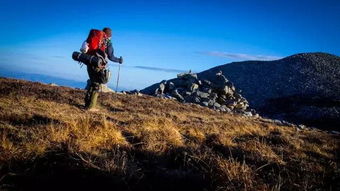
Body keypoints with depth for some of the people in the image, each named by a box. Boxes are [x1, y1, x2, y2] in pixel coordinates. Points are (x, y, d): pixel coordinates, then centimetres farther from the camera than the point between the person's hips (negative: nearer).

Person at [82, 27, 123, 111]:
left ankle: (87, 104, 19)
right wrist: (119, 60, 13)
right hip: (98, 66, -5)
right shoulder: (108, 42, -1)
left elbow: (85, 48, 11)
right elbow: (111, 57, -3)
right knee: (96, 86, 4)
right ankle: (91, 107, 1)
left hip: (89, 63, 5)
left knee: (92, 84, 19)